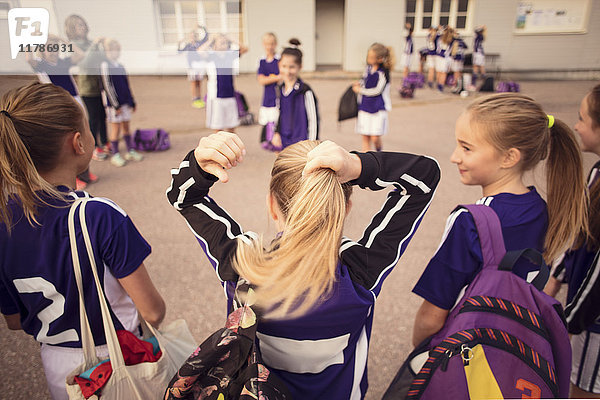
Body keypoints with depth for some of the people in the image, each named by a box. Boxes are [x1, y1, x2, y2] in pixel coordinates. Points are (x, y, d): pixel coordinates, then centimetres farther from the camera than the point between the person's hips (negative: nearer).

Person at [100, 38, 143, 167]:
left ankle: (131, 152, 22)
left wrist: (132, 102, 16)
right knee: (116, 128, -1)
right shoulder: (105, 66, -9)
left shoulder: (120, 66, 12)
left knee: (126, 127, 13)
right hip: (113, 104, -6)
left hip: (124, 102, 6)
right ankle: (115, 155, 10)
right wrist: (116, 105, -16)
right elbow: (108, 87, -13)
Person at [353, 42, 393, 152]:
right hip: (365, 106, 6)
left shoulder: (383, 73, -14)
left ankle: (379, 153, 22)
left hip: (379, 108, -6)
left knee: (375, 137, -8)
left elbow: (377, 91, -16)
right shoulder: (368, 68, 7)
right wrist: (360, 84, 3)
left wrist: (360, 90, -7)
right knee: (365, 137, 5)